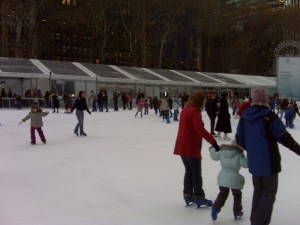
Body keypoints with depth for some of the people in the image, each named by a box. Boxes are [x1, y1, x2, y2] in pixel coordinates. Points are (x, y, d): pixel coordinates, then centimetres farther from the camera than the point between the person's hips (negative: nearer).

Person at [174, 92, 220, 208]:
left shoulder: (185, 110, 13)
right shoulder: (195, 112, -17)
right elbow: (200, 129, -30)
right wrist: (213, 141, -34)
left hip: (182, 146, 9)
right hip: (191, 147, -9)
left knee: (189, 171, 17)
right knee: (196, 173, 2)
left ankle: (188, 195, 23)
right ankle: (199, 198, 10)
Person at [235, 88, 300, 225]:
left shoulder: (245, 117, 2)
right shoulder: (270, 116, -15)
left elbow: (239, 138, 9)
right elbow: (284, 137, -14)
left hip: (253, 162, 6)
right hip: (269, 162, -6)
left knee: (258, 190, 20)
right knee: (269, 192, 7)